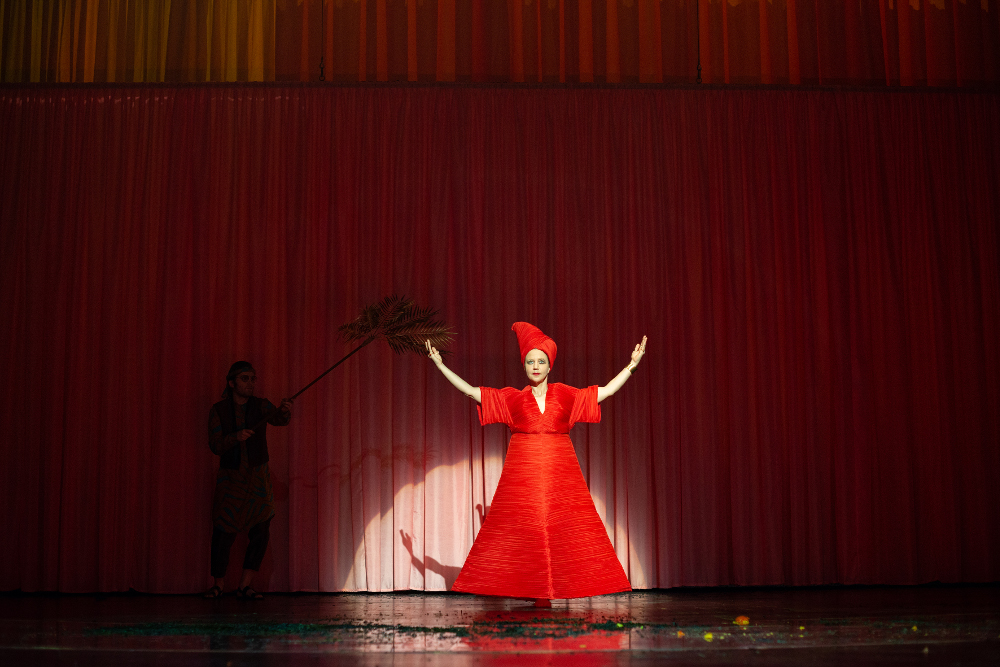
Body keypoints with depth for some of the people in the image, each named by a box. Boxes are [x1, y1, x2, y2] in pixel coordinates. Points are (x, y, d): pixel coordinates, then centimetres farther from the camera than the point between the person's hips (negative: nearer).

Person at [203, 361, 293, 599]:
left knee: (261, 531, -3)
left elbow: (278, 419, -20)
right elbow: (215, 446, -9)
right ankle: (219, 584, 12)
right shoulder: (218, 410, -2)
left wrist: (285, 412, -44)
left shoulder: (261, 406, -1)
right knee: (223, 532, -6)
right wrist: (236, 436, -28)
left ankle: (245, 585, 6)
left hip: (258, 477, 1)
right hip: (229, 478, -1)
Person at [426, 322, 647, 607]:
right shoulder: (511, 398, 8)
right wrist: (441, 365, 5)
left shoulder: (565, 395, 9)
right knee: (521, 532, -5)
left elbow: (606, 391, 10)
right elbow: (470, 390, 7)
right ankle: (535, 592, 1)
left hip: (559, 474, 0)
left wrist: (632, 365, 6)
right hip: (522, 474, 0)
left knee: (563, 531, -5)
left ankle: (546, 592, 1)